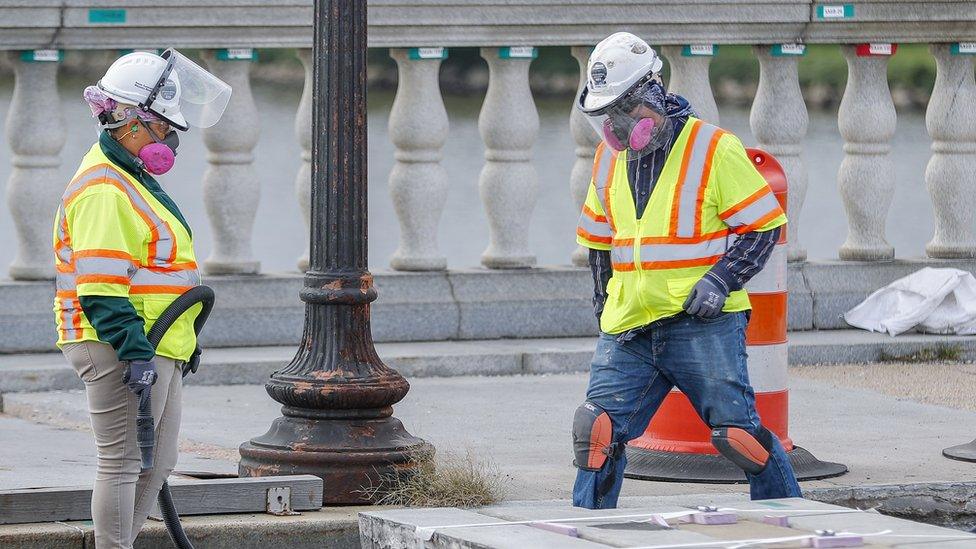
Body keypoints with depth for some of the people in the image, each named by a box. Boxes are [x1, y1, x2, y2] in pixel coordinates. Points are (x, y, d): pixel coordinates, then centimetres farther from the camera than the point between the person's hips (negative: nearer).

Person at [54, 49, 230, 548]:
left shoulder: (132, 180, 19)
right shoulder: (103, 192, -16)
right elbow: (101, 288, -23)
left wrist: (182, 341, 27)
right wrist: (135, 351, -27)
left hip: (153, 348, 11)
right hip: (118, 350, -11)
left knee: (156, 465, 13)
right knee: (123, 463, -7)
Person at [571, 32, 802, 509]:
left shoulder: (715, 150, -7)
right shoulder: (609, 159, 12)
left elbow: (764, 225, -5)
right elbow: (597, 241, 24)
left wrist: (720, 281, -17)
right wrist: (604, 306, 13)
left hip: (702, 323, -5)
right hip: (628, 327, 5)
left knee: (737, 432, -8)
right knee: (598, 433, -2)